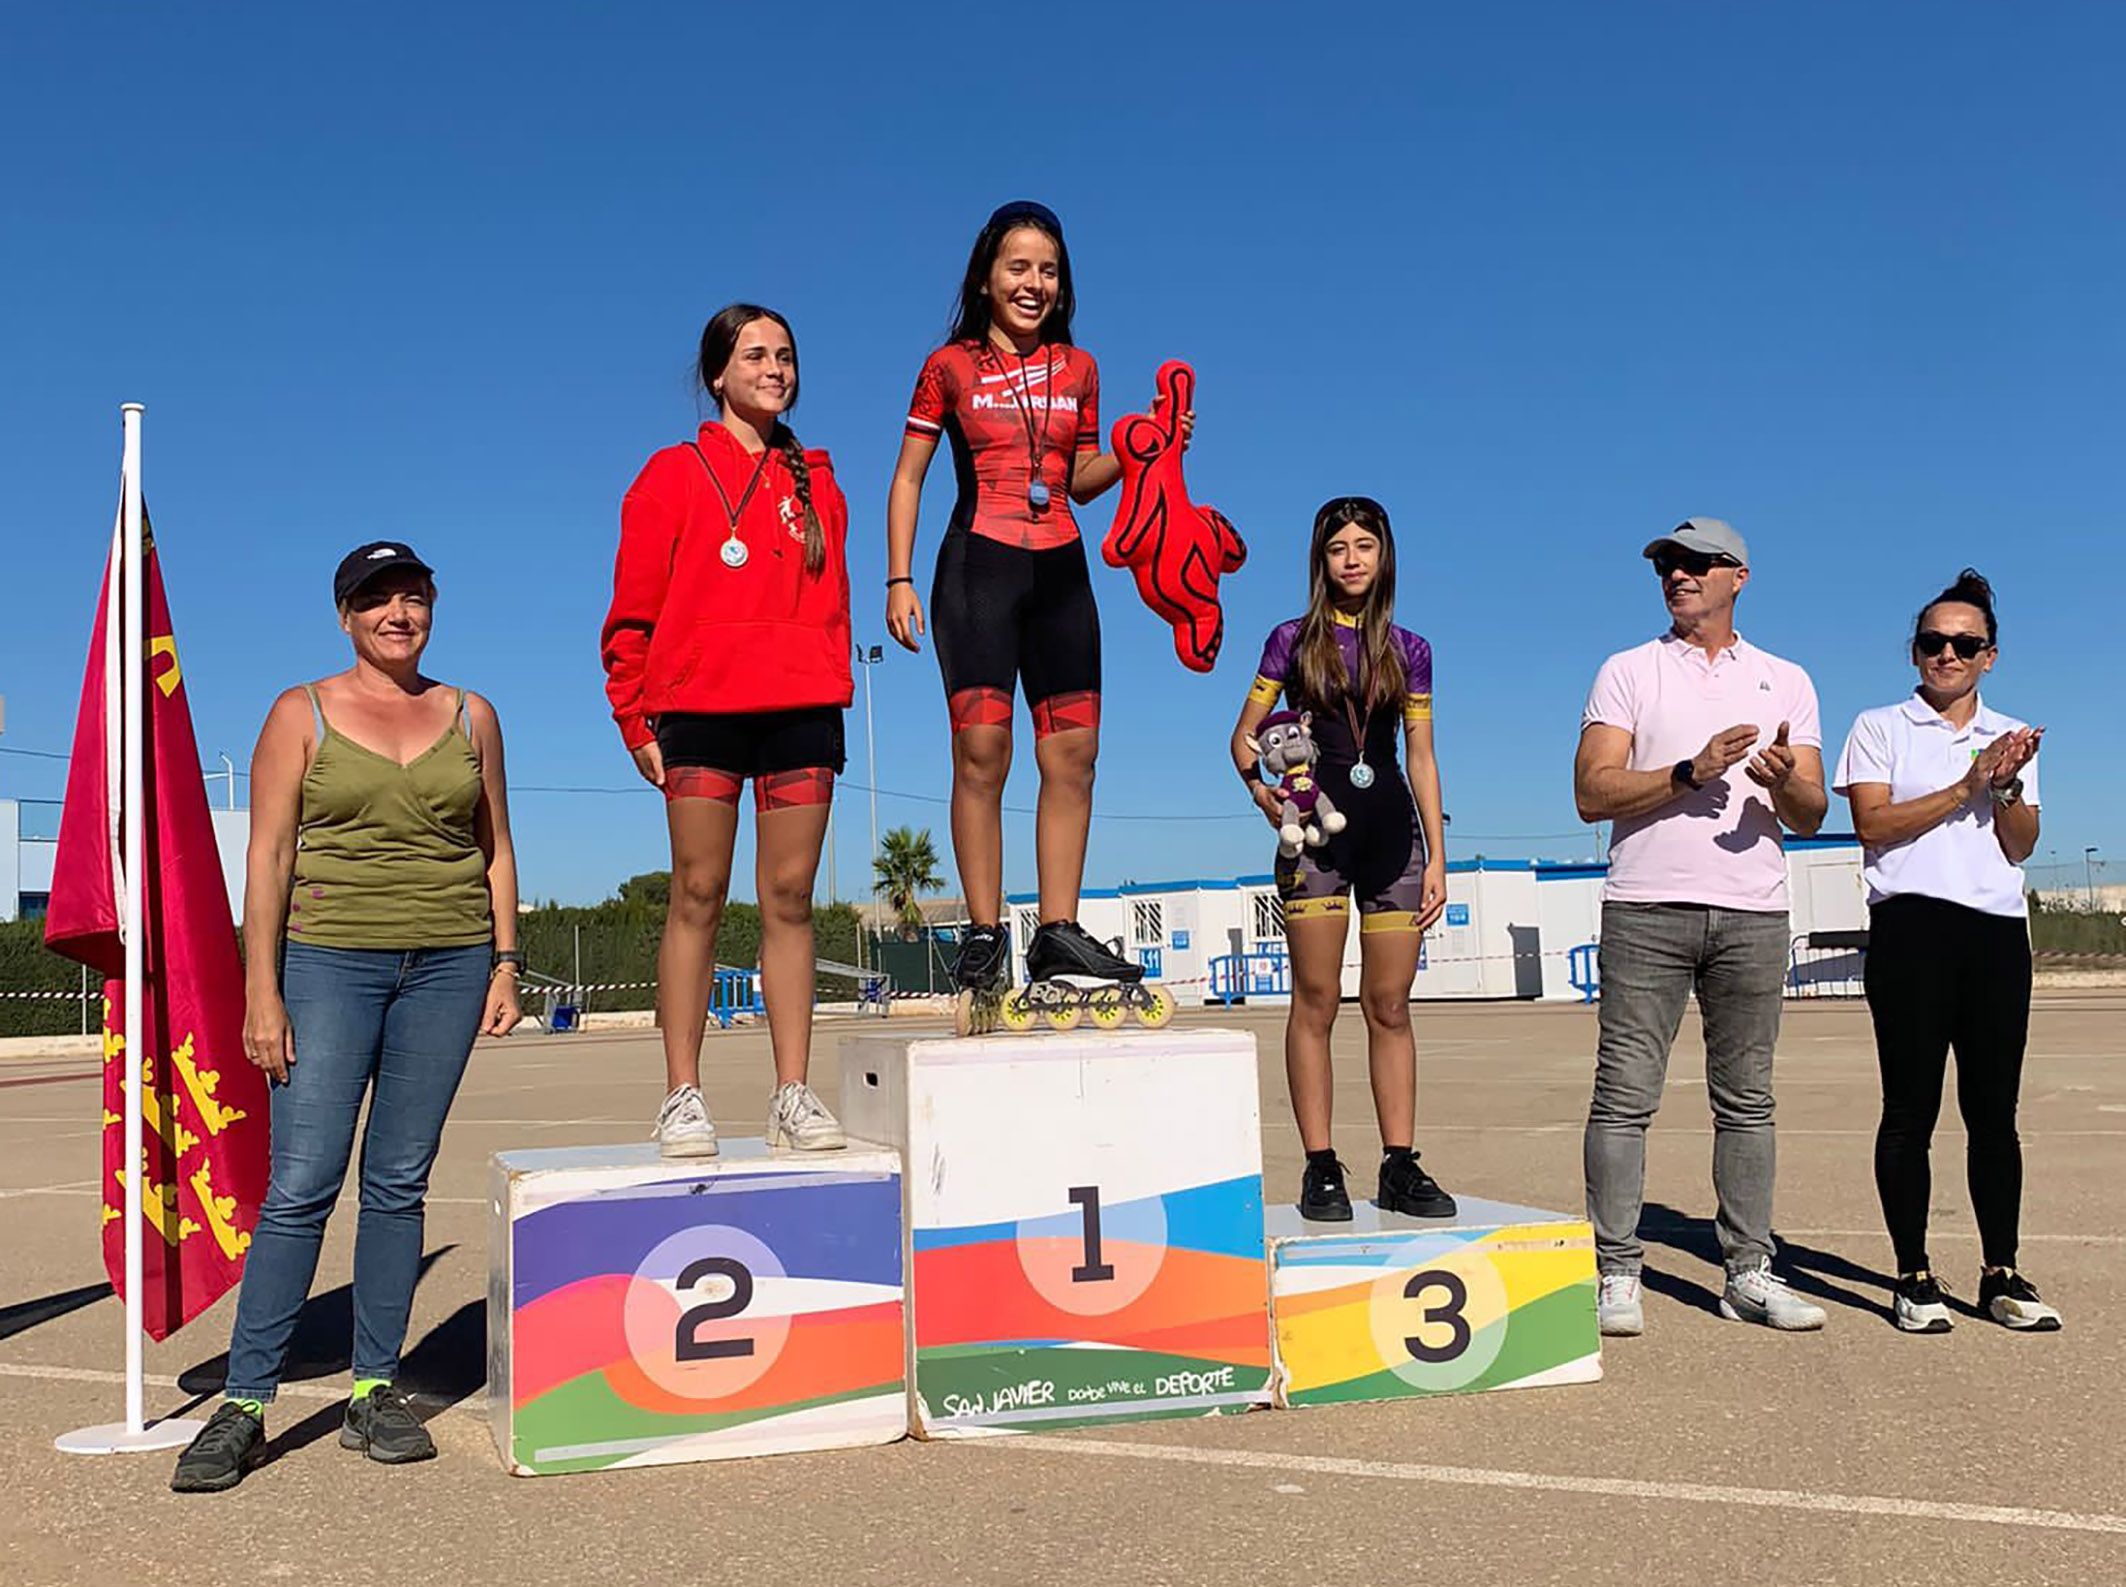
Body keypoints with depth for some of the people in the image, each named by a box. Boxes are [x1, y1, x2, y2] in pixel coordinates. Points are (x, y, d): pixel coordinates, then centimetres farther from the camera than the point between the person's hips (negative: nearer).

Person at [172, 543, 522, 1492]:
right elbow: (268, 855, 0)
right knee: (301, 1183, -6)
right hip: (329, 959, -2)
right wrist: (262, 991, -7)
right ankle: (245, 1404, 4)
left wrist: (504, 966, 7)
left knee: (399, 1182, 5)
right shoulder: (302, 715, 4)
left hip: (448, 963, 2)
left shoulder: (470, 716, 11)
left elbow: (496, 848, 15)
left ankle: (375, 1391, 14)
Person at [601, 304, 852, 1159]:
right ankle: (682, 1096, 2)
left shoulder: (816, 484, 16)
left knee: (790, 898, 2)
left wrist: (828, 690, 8)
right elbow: (634, 608, 2)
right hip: (701, 711, -3)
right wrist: (635, 719, -3)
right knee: (697, 896, -2)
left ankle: (793, 1094, 5)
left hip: (802, 712, 3)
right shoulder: (677, 473, 6)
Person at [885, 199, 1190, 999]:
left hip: (1060, 570, 4)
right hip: (978, 565, -4)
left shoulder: (1078, 368, 14)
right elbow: (907, 478, 6)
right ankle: (984, 934, -6)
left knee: (1073, 753, -1)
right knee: (981, 748, -11)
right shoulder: (949, 367, 5)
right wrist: (898, 580, -3)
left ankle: (1059, 931, 4)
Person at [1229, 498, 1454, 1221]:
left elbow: (1421, 758, 12)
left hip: (1391, 829, 2)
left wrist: (1437, 856, 6)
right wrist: (1259, 785, -10)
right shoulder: (1293, 640, 7)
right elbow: (1244, 736, 9)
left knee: (1390, 1004, 3)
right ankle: (1321, 1168, 2)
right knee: (1316, 999, -2)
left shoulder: (1408, 649, 12)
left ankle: (1400, 1165, 9)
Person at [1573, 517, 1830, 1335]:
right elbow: (1591, 792, -3)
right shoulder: (1627, 672, 8)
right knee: (1625, 1095, -5)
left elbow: (1811, 816, 11)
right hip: (1647, 908, -2)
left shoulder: (1786, 682, 16)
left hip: (1753, 913, 3)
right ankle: (1617, 1274, 2)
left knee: (1747, 1099, 6)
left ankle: (1749, 1272, 14)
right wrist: (1690, 772, -15)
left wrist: (1783, 781, -12)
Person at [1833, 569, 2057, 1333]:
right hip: (1912, 925, -3)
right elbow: (1874, 824, -6)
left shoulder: (2012, 738, 19)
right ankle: (1914, 1277, 5)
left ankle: (2001, 1274, 13)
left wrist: (2008, 785, -8)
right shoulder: (1879, 727, 8)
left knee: (1993, 1107, 5)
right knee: (1911, 1107, -2)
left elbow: (2020, 846, 9)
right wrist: (1968, 786, -9)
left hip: (1998, 929, 4)